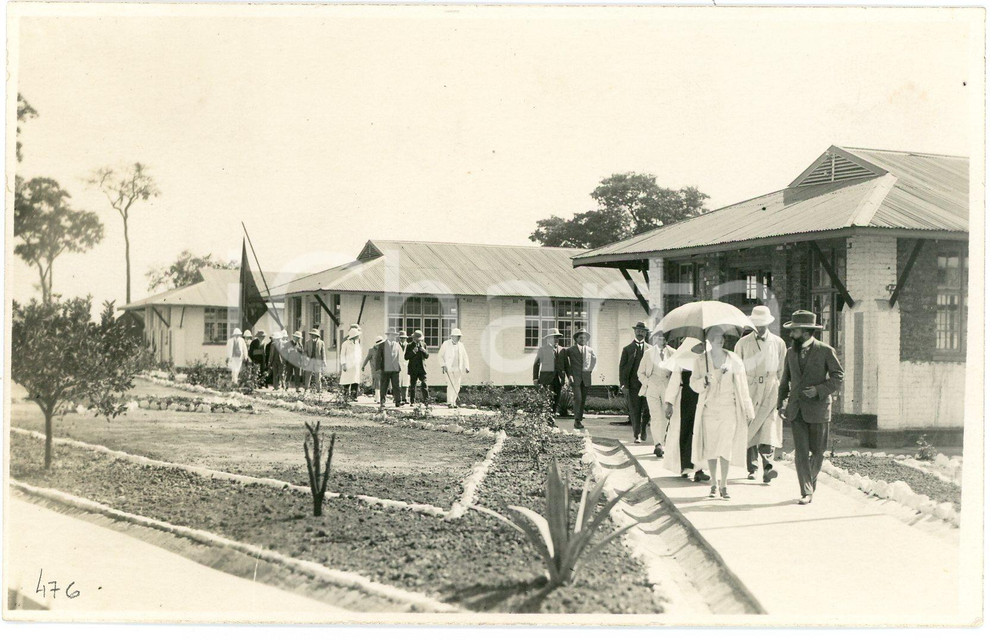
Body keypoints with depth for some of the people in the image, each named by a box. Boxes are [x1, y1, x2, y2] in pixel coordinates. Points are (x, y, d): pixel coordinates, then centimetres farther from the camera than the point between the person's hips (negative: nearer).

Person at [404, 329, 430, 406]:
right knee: (413, 386, 5)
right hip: (413, 369, -1)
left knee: (424, 384, -10)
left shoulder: (423, 345, 10)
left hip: (422, 368, 1)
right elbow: (405, 357, -3)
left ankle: (427, 401, -12)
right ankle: (412, 402, 12)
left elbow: (427, 356, 8)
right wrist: (413, 352, -15)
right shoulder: (409, 346, 2)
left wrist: (423, 350, -11)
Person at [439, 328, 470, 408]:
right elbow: (440, 355, 3)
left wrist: (466, 367, 4)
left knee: (457, 386, 2)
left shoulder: (461, 345, 10)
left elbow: (465, 357, 15)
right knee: (451, 385, -13)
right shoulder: (446, 344, -1)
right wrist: (443, 365, -8)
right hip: (448, 368, -4)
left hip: (458, 369, 4)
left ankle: (454, 402, 17)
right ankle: (450, 402, -8)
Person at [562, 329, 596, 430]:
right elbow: (565, 363, 6)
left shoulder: (590, 350, 12)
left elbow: (594, 359, 30)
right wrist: (569, 375, -4)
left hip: (586, 377, 3)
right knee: (578, 399, -15)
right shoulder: (570, 350, 4)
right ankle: (576, 420, -10)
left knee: (583, 400, 3)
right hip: (575, 378, -3)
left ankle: (579, 420, 9)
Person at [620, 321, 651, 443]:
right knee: (634, 411, -2)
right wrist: (623, 384, -6)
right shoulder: (627, 349, 8)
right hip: (633, 385, -1)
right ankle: (637, 435, 6)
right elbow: (622, 367, 4)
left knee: (647, 410, -1)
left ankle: (643, 431, 22)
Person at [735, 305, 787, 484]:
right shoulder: (743, 343, 8)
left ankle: (768, 466, -19)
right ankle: (752, 468, 11)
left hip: (771, 391, 0)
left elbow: (782, 371, 13)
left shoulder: (778, 343, 10)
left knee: (769, 428, -13)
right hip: (749, 390, 1)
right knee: (749, 430, 0)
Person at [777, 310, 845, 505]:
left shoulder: (825, 351, -2)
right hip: (796, 410, 3)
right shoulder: (791, 353, 12)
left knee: (817, 451, 6)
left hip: (818, 408, -3)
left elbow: (838, 377, -1)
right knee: (801, 452, -5)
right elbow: (785, 381, 20)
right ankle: (806, 492, -1)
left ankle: (811, 481, 32)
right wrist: (781, 404, 9)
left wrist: (819, 390, -16)